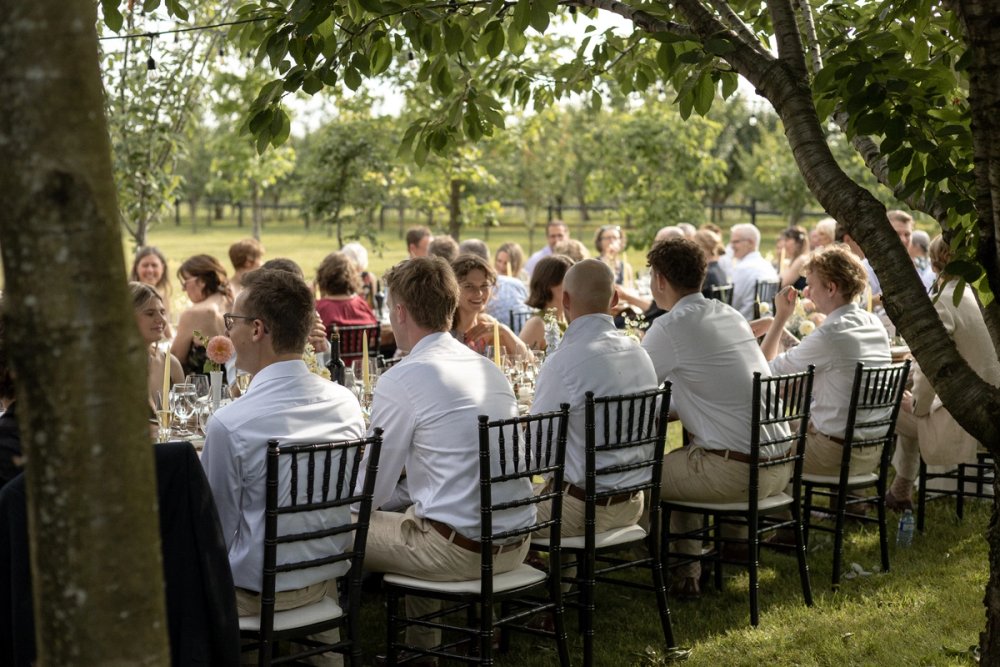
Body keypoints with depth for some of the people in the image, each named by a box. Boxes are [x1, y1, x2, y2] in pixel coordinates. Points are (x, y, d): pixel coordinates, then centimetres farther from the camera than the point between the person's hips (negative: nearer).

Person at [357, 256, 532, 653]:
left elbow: (370, 491, -5)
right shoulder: (489, 368, 11)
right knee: (411, 514, 32)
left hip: (460, 549, -8)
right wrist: (393, 498, 22)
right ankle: (421, 649, 37)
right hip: (515, 543, 8)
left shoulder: (401, 380, -12)